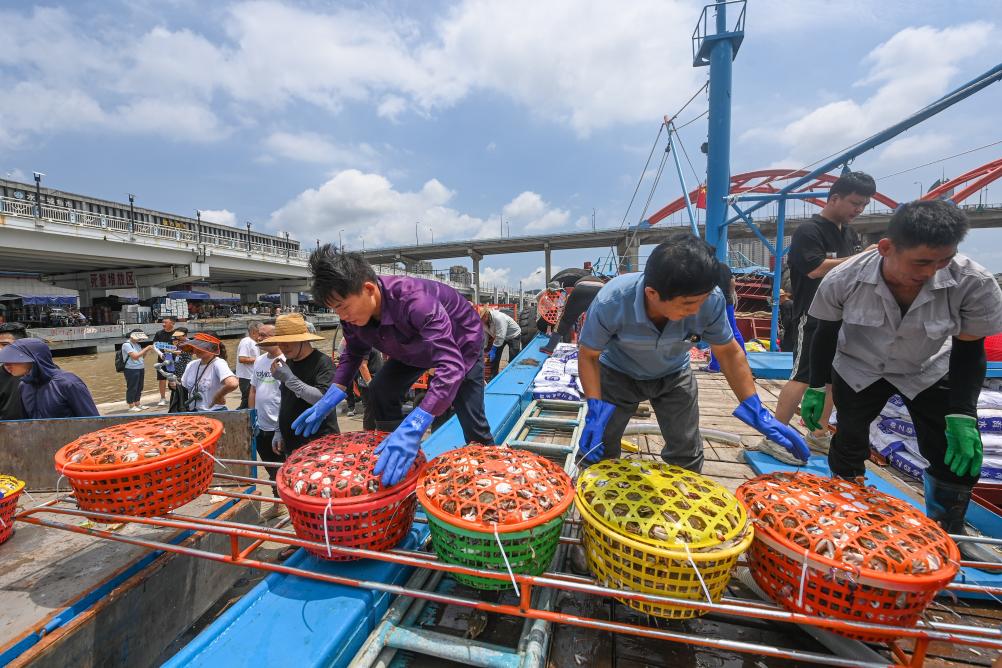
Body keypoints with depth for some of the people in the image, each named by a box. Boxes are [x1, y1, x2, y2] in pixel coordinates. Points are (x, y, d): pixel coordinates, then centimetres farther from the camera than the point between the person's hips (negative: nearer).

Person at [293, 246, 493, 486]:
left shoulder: (413, 300, -44)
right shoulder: (352, 313, -21)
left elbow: (451, 365, -51)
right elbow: (354, 352, 0)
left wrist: (413, 427, -60)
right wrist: (331, 397, -13)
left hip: (460, 346, -6)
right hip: (416, 348, 6)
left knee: (473, 423, -5)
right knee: (380, 390, -7)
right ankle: (394, 460, 13)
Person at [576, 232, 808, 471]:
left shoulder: (710, 300, -30)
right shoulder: (610, 302, -37)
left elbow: (729, 352, -10)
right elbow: (588, 355, -20)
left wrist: (757, 411, -12)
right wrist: (595, 411, -31)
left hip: (673, 376, 2)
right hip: (619, 374, -2)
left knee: (686, 459, 10)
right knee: (596, 451, 1)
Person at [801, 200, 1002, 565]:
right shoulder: (843, 280, -29)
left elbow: (968, 350, -13)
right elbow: (826, 334, -12)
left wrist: (962, 414, -19)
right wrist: (816, 388, -8)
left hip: (928, 371, 2)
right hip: (858, 369, -1)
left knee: (958, 455, -2)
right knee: (848, 447, 3)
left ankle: (947, 534, 25)